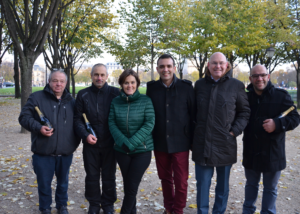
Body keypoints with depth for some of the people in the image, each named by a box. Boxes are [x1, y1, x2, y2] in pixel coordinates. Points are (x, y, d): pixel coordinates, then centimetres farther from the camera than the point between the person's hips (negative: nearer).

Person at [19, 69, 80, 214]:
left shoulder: (71, 101, 8)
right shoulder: (37, 97, -3)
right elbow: (24, 117, -5)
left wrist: (75, 142, 7)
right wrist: (38, 127, -20)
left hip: (66, 153, 3)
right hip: (43, 153, -3)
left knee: (63, 182, 18)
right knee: (44, 183, 9)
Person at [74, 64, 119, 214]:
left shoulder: (115, 93, -4)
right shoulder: (83, 94, 1)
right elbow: (77, 118, 2)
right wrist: (85, 134, -11)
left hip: (110, 143, -1)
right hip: (90, 144, 1)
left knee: (109, 176, 11)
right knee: (92, 176, 12)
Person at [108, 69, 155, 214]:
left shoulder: (146, 101, -7)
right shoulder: (116, 101, 1)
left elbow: (149, 124, -13)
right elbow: (112, 123, -4)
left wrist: (132, 143, -21)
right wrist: (123, 142, -19)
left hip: (142, 150, -3)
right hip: (122, 150, 3)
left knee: (132, 186, 0)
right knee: (127, 184, 14)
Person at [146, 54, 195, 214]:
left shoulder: (186, 87, -6)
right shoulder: (152, 87, 1)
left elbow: (194, 114, -3)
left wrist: (194, 139, -3)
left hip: (180, 142, -2)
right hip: (159, 142, 3)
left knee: (181, 180, 5)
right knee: (165, 178, 16)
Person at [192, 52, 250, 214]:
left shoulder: (236, 86, 0)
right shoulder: (200, 85, 6)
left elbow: (244, 111, 4)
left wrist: (235, 131, -7)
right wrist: (194, 132, 5)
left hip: (225, 144, -1)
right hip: (202, 144, 1)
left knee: (223, 184, 13)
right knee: (202, 183, 7)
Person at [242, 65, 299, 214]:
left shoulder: (281, 95, -8)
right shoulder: (246, 97, 1)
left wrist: (277, 124, -25)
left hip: (273, 152, -3)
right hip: (251, 152, 3)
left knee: (270, 188, 14)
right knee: (251, 184, 20)